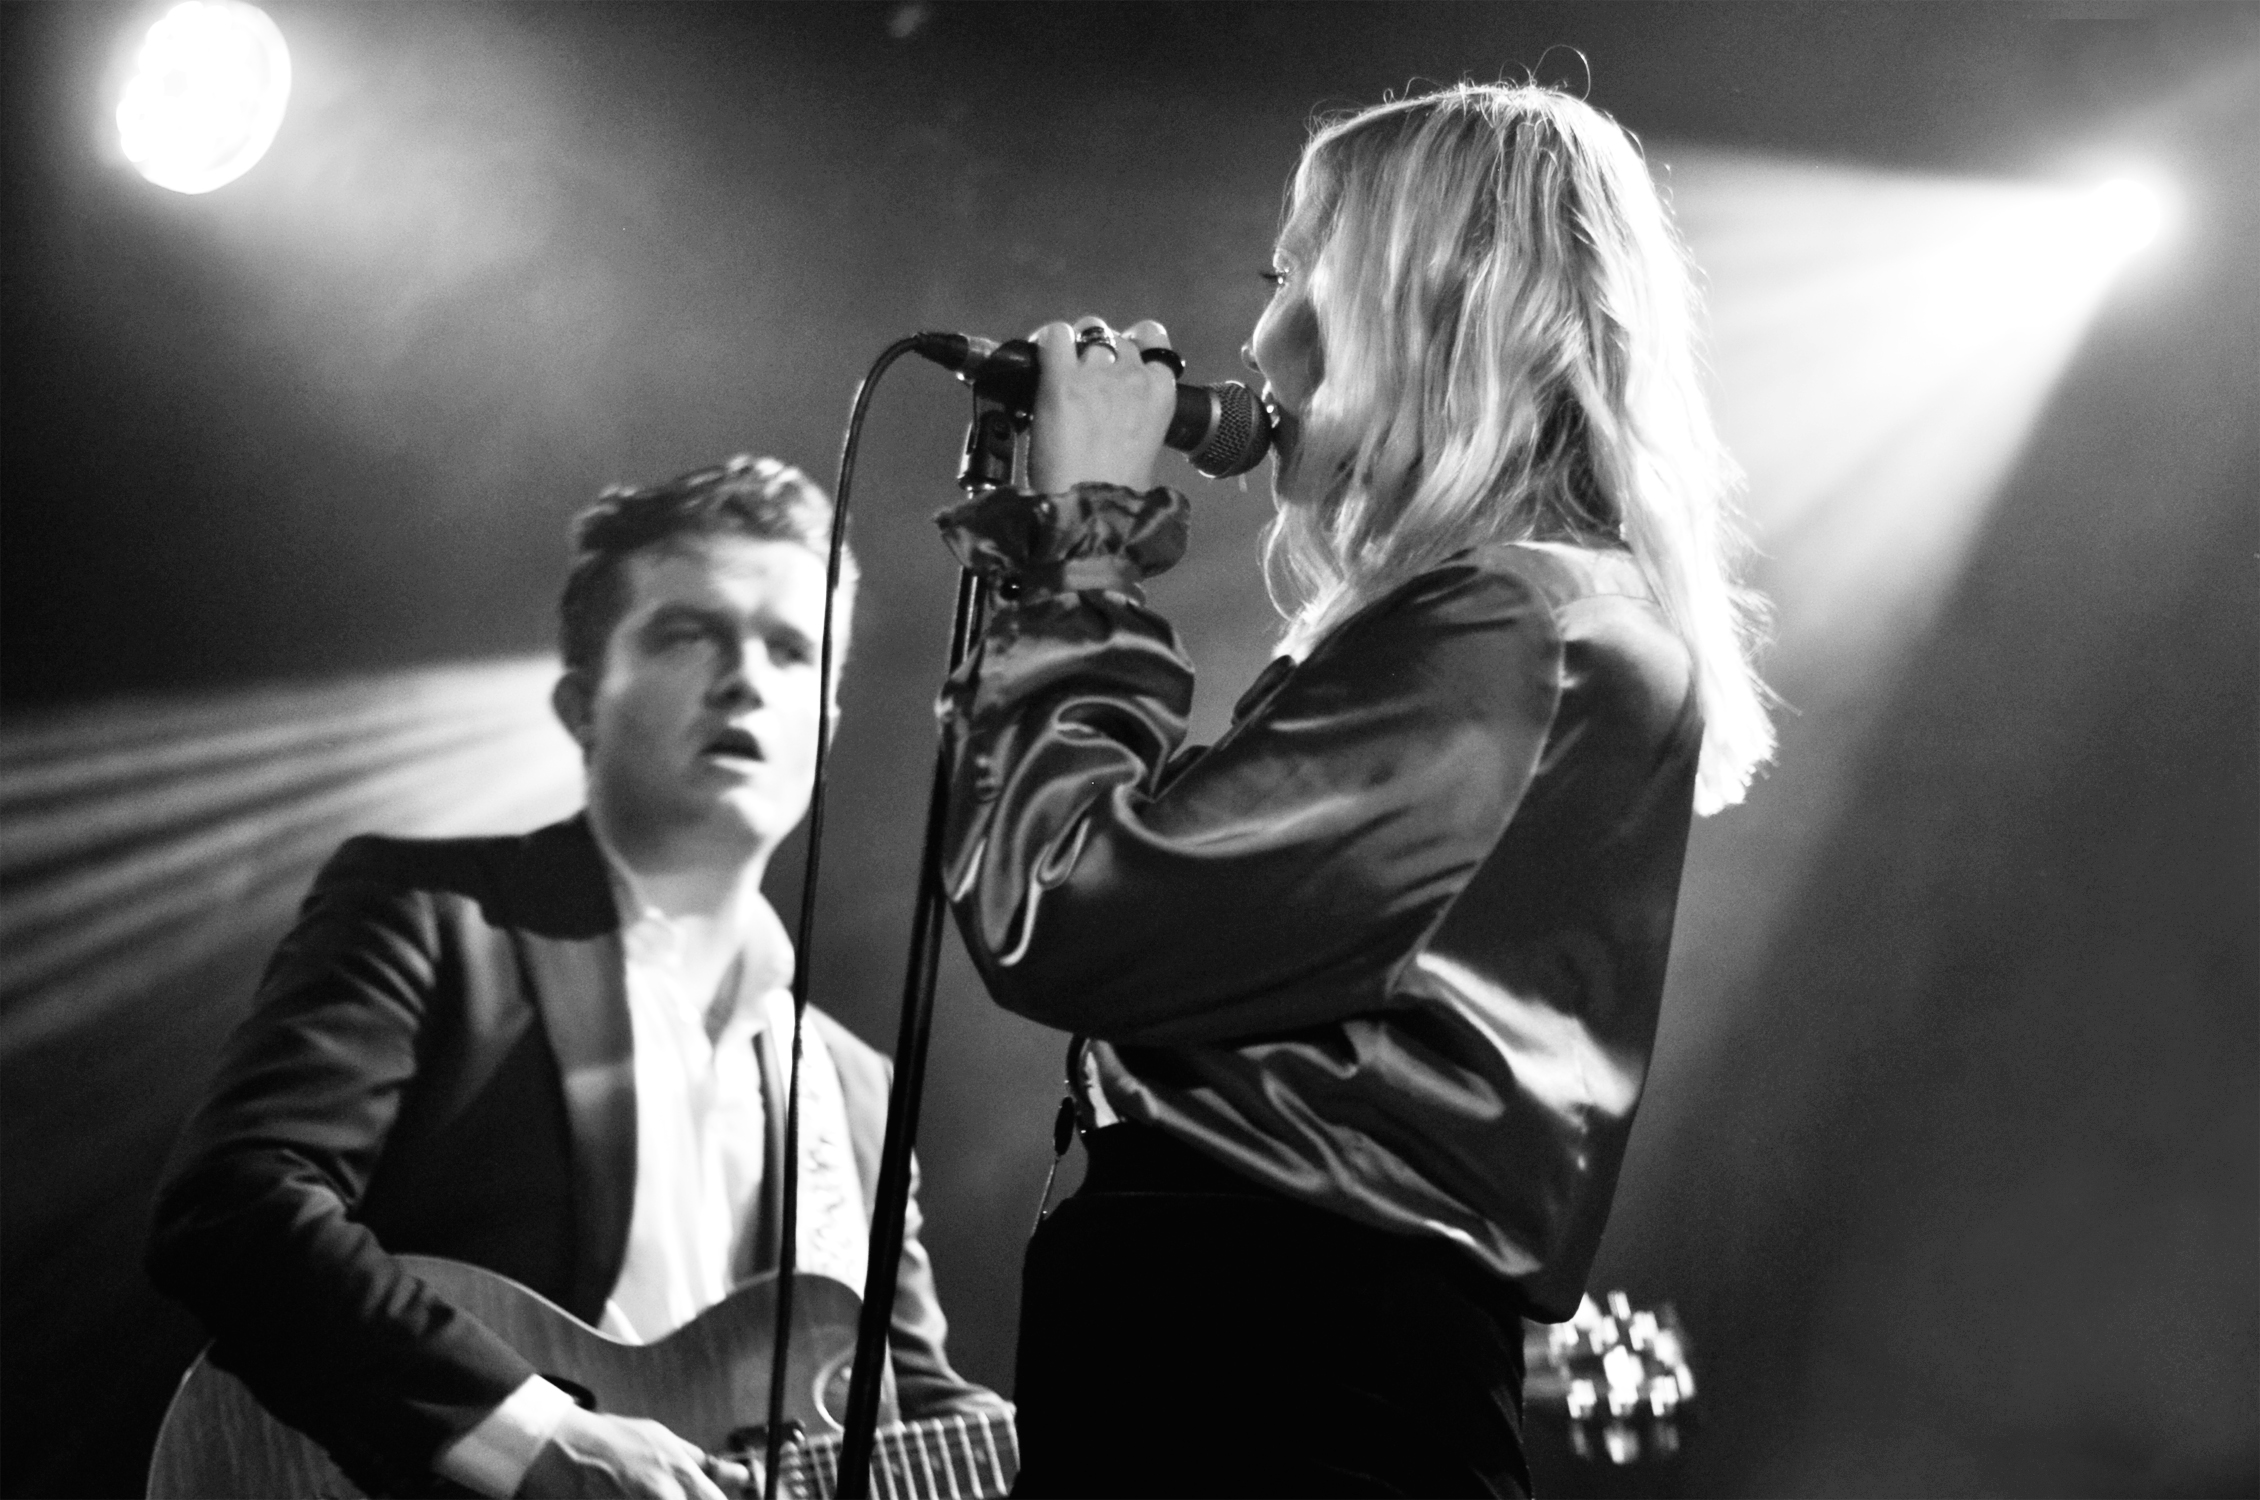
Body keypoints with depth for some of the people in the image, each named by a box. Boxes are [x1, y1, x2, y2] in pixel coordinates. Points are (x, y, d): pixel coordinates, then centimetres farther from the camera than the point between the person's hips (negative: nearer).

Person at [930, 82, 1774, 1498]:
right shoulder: (1544, 621, 16)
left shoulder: (1515, 640, -16)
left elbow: (1059, 917, -20)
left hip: (1277, 1386, -9)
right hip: (1311, 1347, 9)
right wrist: (1079, 568, 11)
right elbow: (1184, 905, 18)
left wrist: (1086, 538, -8)